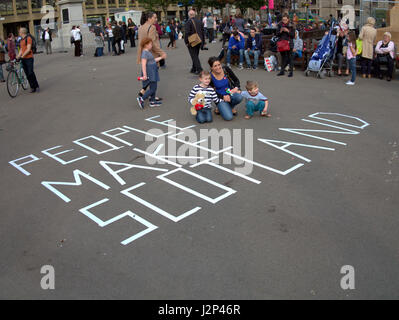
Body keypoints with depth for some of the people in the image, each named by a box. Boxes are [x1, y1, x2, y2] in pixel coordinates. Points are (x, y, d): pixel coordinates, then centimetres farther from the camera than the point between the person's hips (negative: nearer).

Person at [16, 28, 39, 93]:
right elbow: (21, 50, 19)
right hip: (23, 59, 8)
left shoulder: (28, 38, -7)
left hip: (29, 58, -8)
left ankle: (37, 86, -2)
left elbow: (28, 49, -15)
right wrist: (18, 57, 7)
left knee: (31, 73, -12)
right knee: (27, 74, 4)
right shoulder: (21, 40, 18)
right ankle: (32, 87, 9)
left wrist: (22, 56, -18)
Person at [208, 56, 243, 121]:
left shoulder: (226, 69, -10)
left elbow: (236, 80, 3)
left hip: (230, 93, 3)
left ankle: (231, 107, 1)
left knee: (239, 97, -34)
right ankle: (219, 108, 12)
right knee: (228, 117, -23)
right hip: (221, 97, -3)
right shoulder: (210, 77, -14)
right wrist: (223, 97, -20)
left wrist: (236, 88, -18)